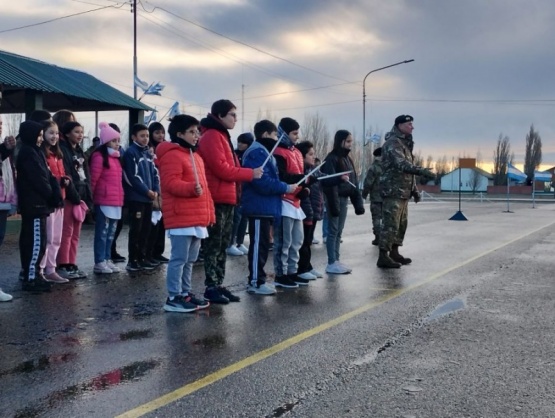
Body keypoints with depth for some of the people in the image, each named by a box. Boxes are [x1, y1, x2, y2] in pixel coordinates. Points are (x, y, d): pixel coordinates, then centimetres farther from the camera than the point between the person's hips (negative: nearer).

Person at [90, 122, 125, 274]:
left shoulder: (116, 158, 18)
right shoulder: (99, 157, -9)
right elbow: (93, 179, -11)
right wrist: (92, 196, -9)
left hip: (116, 201, 8)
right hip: (104, 201, -8)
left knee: (111, 232, 12)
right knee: (102, 232, -4)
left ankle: (107, 259, 19)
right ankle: (99, 262, 0)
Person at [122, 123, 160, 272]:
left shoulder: (148, 153, 16)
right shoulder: (130, 153, -8)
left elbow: (155, 173, 15)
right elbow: (133, 176, -16)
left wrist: (156, 190, 0)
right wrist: (147, 191, -14)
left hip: (148, 197, 8)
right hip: (136, 197, -8)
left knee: (146, 229, 11)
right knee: (136, 230, -5)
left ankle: (142, 258, 20)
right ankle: (132, 261, 0)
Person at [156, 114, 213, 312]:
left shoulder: (195, 156, 21)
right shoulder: (172, 155, -10)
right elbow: (170, 183, -21)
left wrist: (209, 212, 22)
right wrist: (192, 188, -35)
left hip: (197, 218, 10)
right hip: (181, 218, -10)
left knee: (190, 260, 15)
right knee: (179, 258, -7)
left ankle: (185, 293, 24)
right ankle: (173, 298, -1)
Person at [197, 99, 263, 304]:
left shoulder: (221, 135, 20)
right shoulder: (212, 136, -12)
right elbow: (221, 169, -19)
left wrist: (248, 174, 7)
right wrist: (251, 173, -11)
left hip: (226, 199, 10)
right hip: (217, 200, -10)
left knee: (223, 246, 12)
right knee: (214, 245, -5)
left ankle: (219, 285, 18)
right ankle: (211, 288, 0)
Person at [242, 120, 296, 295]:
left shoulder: (263, 152, 20)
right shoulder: (257, 153, -15)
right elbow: (263, 182, -24)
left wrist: (285, 187, 8)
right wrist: (285, 188, -15)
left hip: (264, 207, 11)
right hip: (259, 207, -11)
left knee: (262, 244, 13)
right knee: (259, 244, -6)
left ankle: (257, 279, 20)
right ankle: (256, 282, -1)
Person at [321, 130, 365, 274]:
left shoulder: (347, 159, 15)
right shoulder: (331, 158, -10)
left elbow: (354, 182, 15)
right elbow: (327, 181, -17)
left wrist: (358, 202, 11)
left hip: (344, 198, 8)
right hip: (335, 198, -8)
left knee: (339, 231, 11)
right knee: (333, 231, -4)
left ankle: (336, 261, 16)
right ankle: (331, 263, -1)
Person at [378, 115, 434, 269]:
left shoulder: (405, 143, 19)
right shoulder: (393, 143, -13)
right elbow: (402, 165, -28)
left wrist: (414, 189, 21)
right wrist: (422, 171, -38)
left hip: (403, 191, 10)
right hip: (393, 191, -10)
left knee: (401, 224, 13)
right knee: (390, 224, -10)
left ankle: (394, 253, 21)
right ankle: (383, 257, -7)